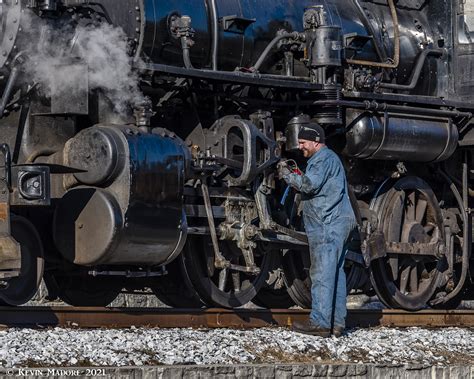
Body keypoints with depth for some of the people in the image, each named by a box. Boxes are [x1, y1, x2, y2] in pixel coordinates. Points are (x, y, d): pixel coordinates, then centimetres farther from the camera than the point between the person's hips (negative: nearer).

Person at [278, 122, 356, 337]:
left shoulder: (323, 158, -8)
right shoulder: (328, 158, 26)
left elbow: (310, 184, -19)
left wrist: (288, 175, -7)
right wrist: (295, 177, 13)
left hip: (328, 224, -11)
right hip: (338, 223, 11)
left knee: (322, 273, -12)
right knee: (335, 273, 9)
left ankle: (320, 323, -15)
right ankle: (337, 322, 9)